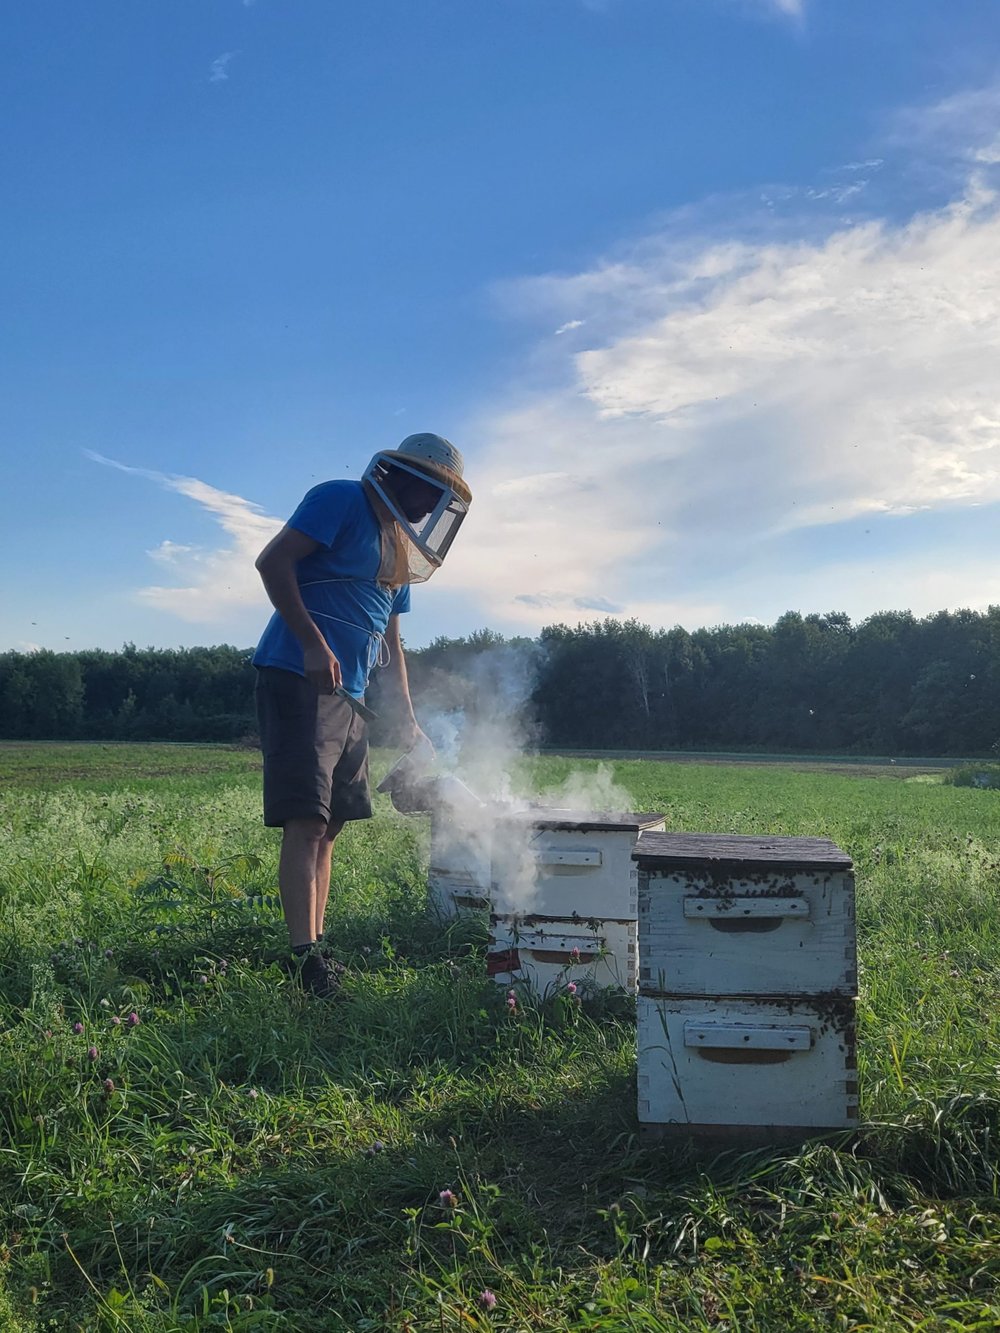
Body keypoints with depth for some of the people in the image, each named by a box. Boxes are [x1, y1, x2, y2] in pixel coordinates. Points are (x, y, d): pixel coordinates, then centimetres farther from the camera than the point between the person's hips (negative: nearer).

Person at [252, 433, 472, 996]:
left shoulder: (399, 548, 22)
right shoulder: (341, 502, -3)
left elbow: (391, 644, 27)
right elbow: (273, 561, -15)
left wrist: (409, 723, 23)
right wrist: (313, 643, -23)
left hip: (349, 698, 9)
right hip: (299, 680, -9)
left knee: (330, 827, 10)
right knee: (306, 822, -13)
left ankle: (317, 947, 18)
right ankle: (307, 958, -12)